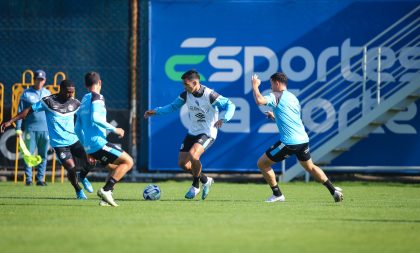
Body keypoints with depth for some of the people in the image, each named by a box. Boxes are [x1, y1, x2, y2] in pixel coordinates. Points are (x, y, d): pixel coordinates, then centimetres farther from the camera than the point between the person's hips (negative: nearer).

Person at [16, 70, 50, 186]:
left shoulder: (47, 94, 12)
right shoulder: (26, 94, 3)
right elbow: (20, 112, 2)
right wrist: (18, 128, -5)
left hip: (45, 129, 3)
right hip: (30, 128, -3)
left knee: (43, 155, 3)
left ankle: (40, 179, 8)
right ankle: (28, 178, 1)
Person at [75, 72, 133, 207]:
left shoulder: (84, 101, 20)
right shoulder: (97, 97, -5)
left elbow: (78, 129, 22)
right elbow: (95, 118, -23)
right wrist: (114, 129, -15)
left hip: (90, 147, 9)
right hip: (98, 143, -9)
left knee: (116, 168, 20)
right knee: (128, 162, -5)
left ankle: (105, 198, 3)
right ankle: (106, 190, -17)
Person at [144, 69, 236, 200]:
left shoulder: (210, 95, -20)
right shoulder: (186, 95, -2)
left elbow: (230, 105, -19)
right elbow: (173, 106, 13)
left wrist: (223, 119, -37)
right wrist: (155, 111, 2)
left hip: (208, 133, -7)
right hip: (192, 132, 7)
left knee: (192, 155, -30)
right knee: (182, 163, 1)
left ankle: (195, 185, -5)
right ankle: (205, 180, 25)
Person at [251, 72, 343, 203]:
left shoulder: (276, 96, -6)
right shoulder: (293, 98, 20)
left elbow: (259, 100, -23)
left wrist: (255, 86, -7)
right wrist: (275, 116, 30)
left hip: (289, 142, -8)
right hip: (303, 140, 8)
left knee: (262, 163, 3)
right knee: (310, 166, 27)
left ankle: (277, 194, 3)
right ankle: (333, 190, 20)